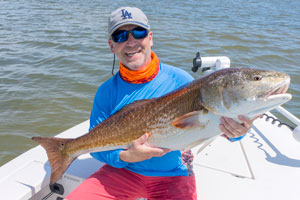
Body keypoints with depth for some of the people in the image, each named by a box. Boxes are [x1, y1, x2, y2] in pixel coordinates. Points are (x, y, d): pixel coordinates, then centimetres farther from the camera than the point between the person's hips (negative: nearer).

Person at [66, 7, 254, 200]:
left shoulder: (179, 80, -12)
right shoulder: (106, 91, -6)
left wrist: (235, 129, -35)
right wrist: (125, 156, -25)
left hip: (173, 177, -1)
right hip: (123, 172, 2)